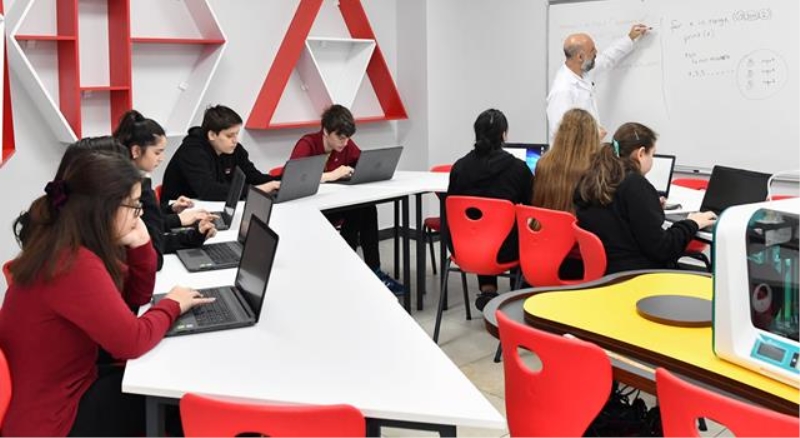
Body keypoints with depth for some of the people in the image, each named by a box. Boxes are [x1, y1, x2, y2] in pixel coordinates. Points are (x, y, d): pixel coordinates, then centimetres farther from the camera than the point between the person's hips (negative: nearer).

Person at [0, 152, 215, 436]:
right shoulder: (73, 264, -30)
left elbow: (136, 296, 9)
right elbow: (131, 342, -29)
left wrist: (140, 244, -7)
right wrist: (172, 305, -12)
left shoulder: (69, 246, 1)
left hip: (64, 386, 9)